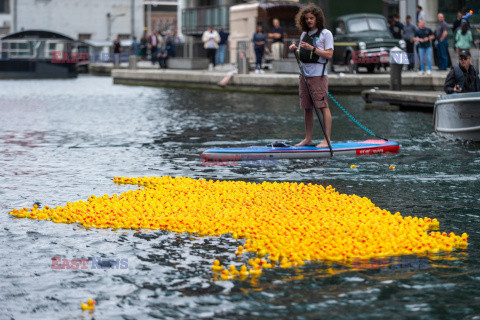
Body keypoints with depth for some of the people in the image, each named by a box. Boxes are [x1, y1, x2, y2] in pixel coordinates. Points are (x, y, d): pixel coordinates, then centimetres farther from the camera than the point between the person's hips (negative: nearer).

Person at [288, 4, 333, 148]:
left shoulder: (325, 33, -1)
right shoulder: (304, 35, 18)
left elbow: (329, 55, -10)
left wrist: (312, 49, -17)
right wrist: (294, 50, 1)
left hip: (319, 74, -7)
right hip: (305, 75, 7)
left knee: (323, 106, -9)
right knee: (307, 108, 8)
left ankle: (327, 140, -10)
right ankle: (308, 139, 14)